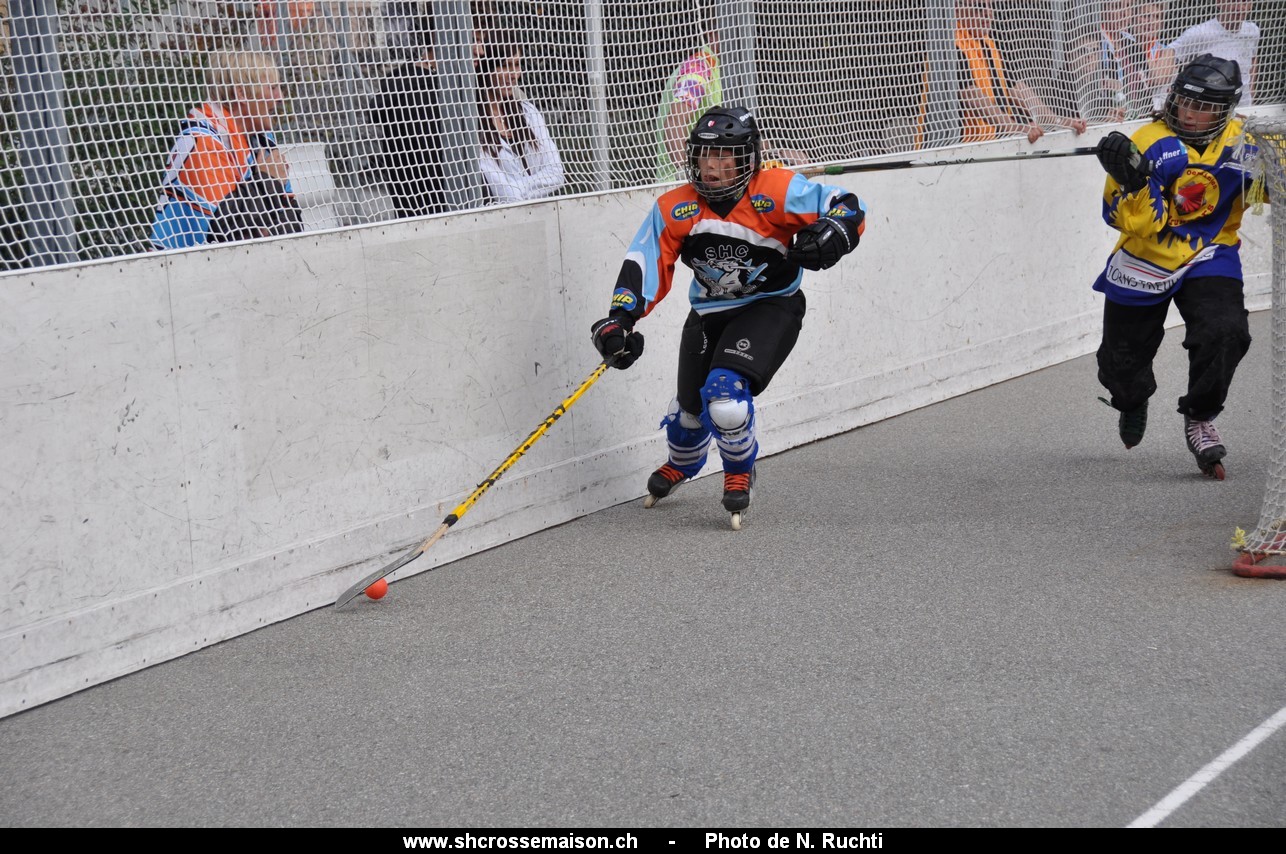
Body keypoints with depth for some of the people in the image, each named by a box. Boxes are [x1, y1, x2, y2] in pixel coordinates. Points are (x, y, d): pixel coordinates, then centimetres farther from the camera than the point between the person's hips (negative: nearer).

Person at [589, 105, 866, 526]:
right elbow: (644, 265, -10)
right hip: (708, 314, 4)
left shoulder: (777, 192, -19)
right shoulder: (674, 210, -10)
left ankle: (740, 472, 5)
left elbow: (848, 207, -15)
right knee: (691, 406, 15)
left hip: (770, 307, -4)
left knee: (726, 394, -25)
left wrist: (830, 235, -37)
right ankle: (679, 466, 51)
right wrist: (620, 318, -24)